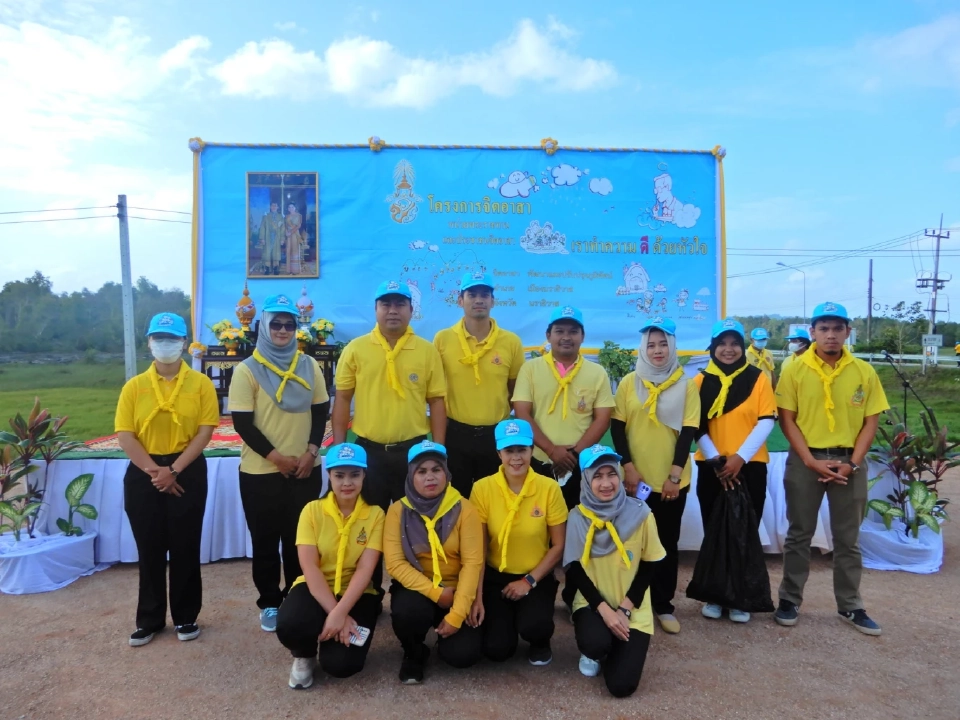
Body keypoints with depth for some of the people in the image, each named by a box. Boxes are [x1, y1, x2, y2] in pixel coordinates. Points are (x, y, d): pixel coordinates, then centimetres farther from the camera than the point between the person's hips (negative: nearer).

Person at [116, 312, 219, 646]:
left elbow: (205, 431, -7)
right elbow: (125, 435, -3)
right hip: (144, 474, 2)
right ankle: (149, 619, 24)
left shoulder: (200, 383, -2)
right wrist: (153, 470, -13)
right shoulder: (134, 386, 2)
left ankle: (186, 617, 21)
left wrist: (173, 470, -14)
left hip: (187, 472, -1)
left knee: (185, 548, 6)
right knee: (149, 549, 10)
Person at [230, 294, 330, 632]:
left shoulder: (309, 365, 5)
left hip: (305, 469, 3)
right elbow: (242, 422, -9)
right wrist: (275, 457, -15)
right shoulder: (247, 370, -5)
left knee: (299, 538, 12)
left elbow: (321, 411, 6)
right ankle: (269, 603, 22)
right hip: (260, 471, -2)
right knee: (266, 540, 8)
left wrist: (311, 451, -7)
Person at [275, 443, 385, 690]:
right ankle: (304, 656, 5)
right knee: (289, 626, -33)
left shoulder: (375, 514, -6)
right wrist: (333, 612, -24)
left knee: (341, 663, -23)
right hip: (316, 589, 0)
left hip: (357, 594, 0)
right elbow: (309, 567, -13)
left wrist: (340, 612, -28)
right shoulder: (312, 510, -5)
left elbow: (365, 569, -14)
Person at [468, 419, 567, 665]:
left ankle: (541, 643, 10)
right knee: (496, 649, -13)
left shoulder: (549, 488, -12)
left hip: (537, 578, 0)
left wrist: (529, 581, -12)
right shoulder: (483, 489, -12)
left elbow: (559, 546, -4)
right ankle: (507, 621, 23)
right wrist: (477, 596, -10)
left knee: (533, 627, -28)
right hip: (496, 577, 1)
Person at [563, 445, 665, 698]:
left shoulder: (640, 513, -12)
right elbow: (574, 571, -6)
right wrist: (604, 609, -17)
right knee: (595, 644, -32)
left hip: (633, 610, 0)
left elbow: (649, 567, -4)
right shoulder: (577, 517, -10)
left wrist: (624, 609, -12)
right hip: (593, 604, 0)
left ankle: (616, 648, 21)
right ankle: (593, 654, 8)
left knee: (621, 685, -14)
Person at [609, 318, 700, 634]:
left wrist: (675, 474, -10)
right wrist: (628, 467, -9)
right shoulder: (629, 382, 3)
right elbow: (617, 426, 0)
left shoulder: (686, 385, 0)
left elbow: (689, 431, -4)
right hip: (635, 478, 1)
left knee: (667, 543, 8)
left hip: (672, 480, 0)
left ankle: (663, 605, 20)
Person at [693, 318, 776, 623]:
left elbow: (766, 421, -6)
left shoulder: (758, 378, 1)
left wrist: (740, 456, -15)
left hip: (750, 466, -1)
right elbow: (696, 426, 0)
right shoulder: (701, 381, 4)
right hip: (711, 467, 1)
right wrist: (716, 460, -11)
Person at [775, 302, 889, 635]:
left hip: (849, 462, 2)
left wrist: (852, 463, -8)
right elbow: (787, 419, -4)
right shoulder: (796, 370, -4)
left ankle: (850, 606, 26)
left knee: (848, 538, 12)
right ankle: (790, 600, 21)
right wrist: (810, 460, -12)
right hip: (805, 460, -1)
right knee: (799, 534, 9)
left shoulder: (864, 372, 0)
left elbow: (871, 421, 2)